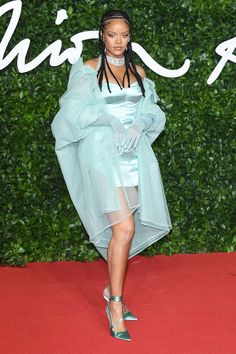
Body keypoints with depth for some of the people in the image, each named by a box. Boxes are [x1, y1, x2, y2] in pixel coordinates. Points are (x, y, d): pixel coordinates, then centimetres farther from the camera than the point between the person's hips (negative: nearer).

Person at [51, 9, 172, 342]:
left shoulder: (138, 71, 15)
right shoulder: (88, 69, 2)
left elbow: (151, 110, 11)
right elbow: (76, 108, -7)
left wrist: (137, 127, -10)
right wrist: (112, 124, -16)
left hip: (134, 155, 5)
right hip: (103, 154, -5)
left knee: (122, 230, 6)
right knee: (124, 228, -15)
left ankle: (112, 289, 24)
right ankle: (116, 303, -5)